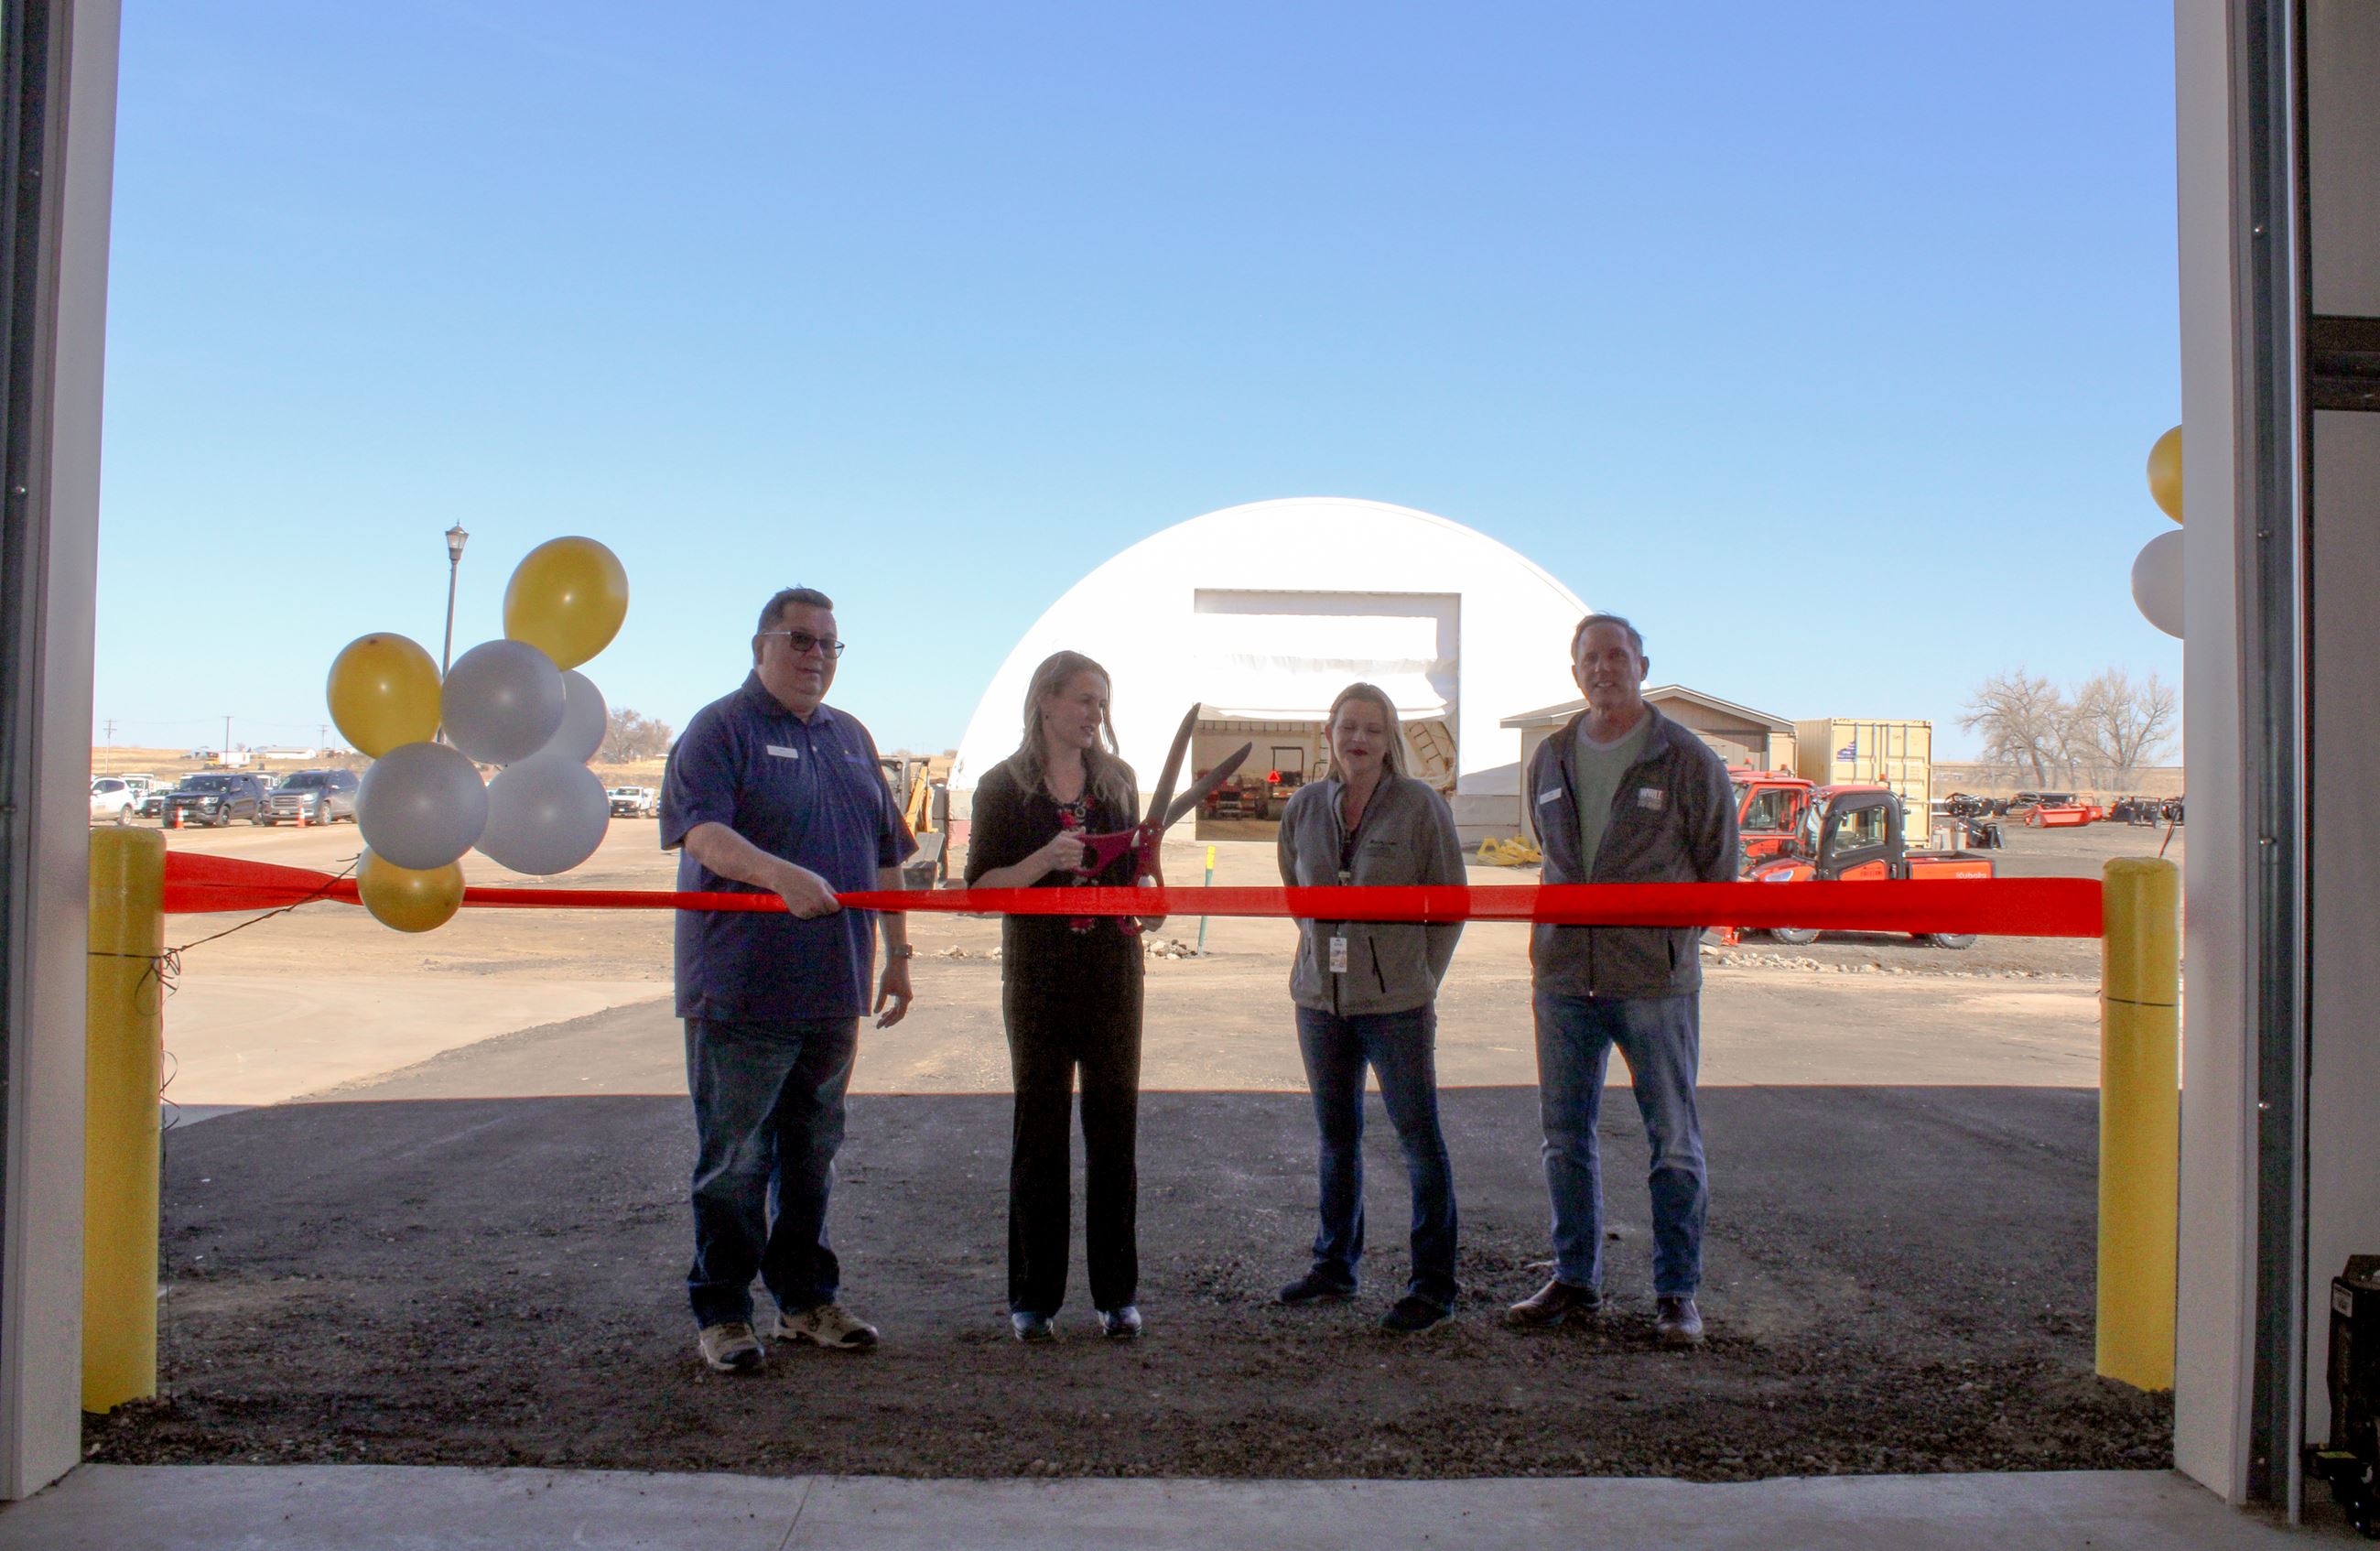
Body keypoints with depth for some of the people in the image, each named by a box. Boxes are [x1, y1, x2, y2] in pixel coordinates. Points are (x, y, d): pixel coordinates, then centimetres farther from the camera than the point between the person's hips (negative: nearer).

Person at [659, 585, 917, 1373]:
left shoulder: (850, 738, 18)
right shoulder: (720, 729, -3)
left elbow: (886, 854, 21)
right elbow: (701, 830, -19)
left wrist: (897, 954, 17)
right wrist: (778, 874, -35)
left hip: (833, 987, 6)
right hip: (741, 988, -6)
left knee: (814, 1153, 14)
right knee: (735, 1159, 0)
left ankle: (806, 1299, 26)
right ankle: (722, 1312, 11)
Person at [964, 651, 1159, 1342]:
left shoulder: (1117, 779, 10)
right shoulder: (1005, 785, 0)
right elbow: (981, 885, -4)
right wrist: (1045, 860, -19)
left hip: (1114, 971, 3)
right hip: (1039, 977, -3)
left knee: (1116, 1129, 4)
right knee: (1040, 1131, 1)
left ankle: (1117, 1293, 13)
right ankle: (1033, 1297, 12)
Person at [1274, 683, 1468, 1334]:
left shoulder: (1421, 805, -7)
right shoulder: (1304, 808, 4)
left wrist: (1421, 980, -3)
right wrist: (1321, 948, 12)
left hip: (1396, 1004, -4)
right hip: (1320, 998, 5)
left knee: (1419, 1136, 1)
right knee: (1336, 1135, 16)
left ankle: (1433, 1285, 11)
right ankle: (1335, 1265, 30)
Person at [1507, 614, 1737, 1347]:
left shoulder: (1688, 761, -3)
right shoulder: (1550, 760, 9)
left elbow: (1717, 870, 4)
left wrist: (1668, 943, 3)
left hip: (1656, 983, -4)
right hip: (1565, 978, 4)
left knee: (1674, 1141, 4)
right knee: (1565, 1135, 9)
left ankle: (1676, 1293, 16)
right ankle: (1575, 1280, 23)